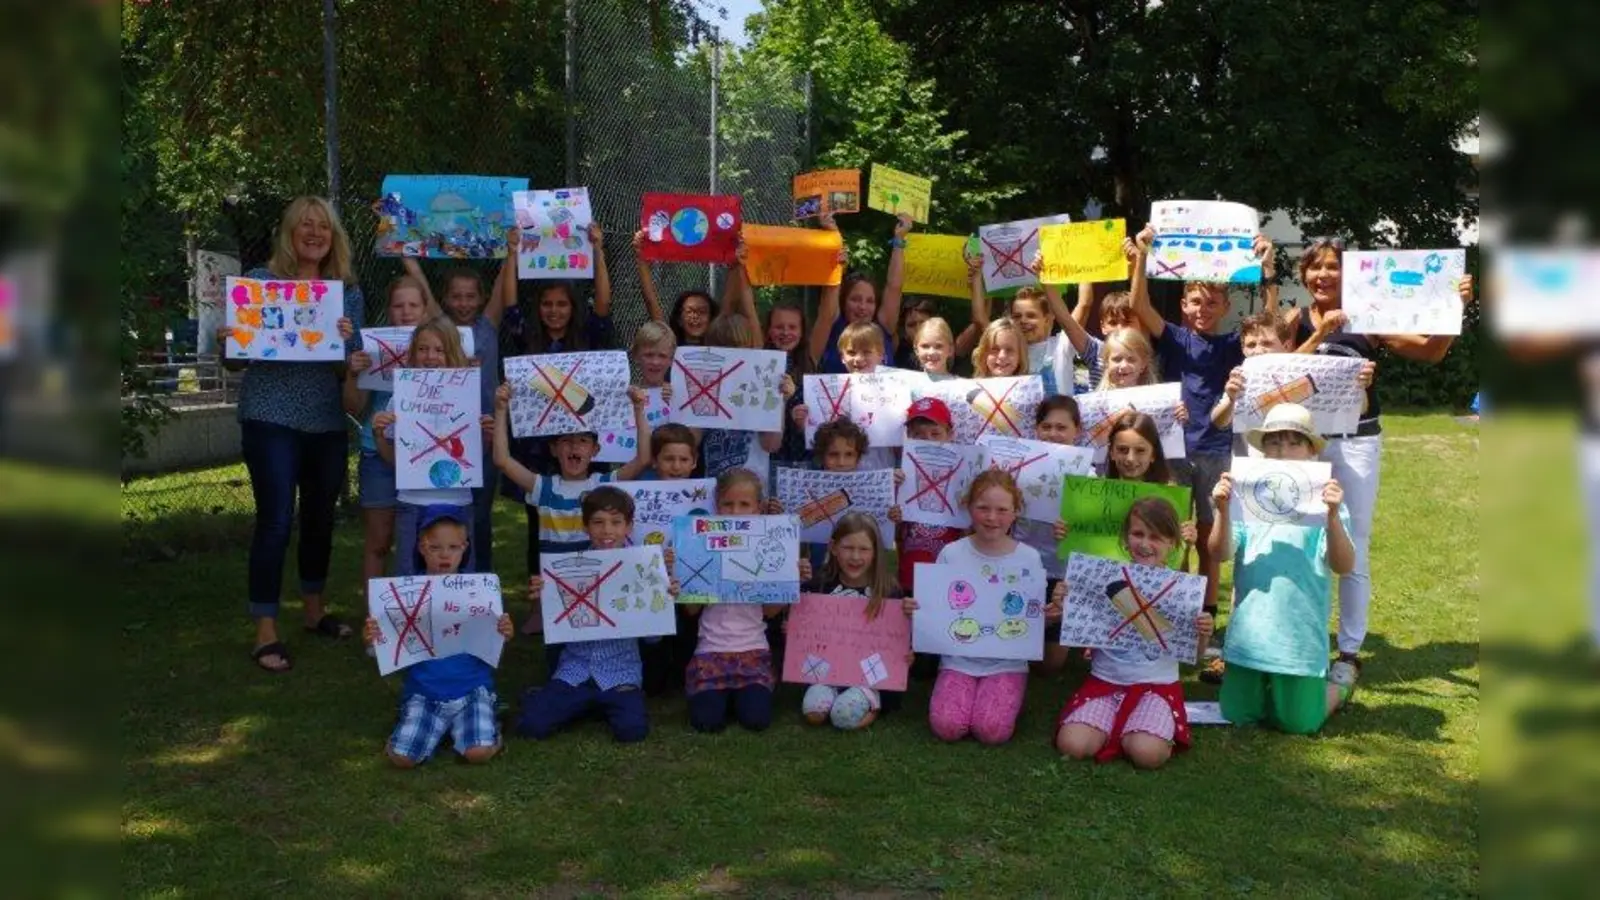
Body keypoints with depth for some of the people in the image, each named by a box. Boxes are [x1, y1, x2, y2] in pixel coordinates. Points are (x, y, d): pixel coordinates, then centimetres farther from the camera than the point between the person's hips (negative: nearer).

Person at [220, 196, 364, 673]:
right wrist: (227, 344, -20)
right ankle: (265, 633, 2)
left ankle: (314, 610, 33)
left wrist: (346, 340, -15)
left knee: (321, 517, 15)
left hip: (328, 423, 4)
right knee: (275, 522, -7)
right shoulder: (260, 281, -1)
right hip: (271, 420, -4)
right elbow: (236, 360, 2)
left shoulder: (349, 291, 7)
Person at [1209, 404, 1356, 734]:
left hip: (1300, 635, -3)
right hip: (1249, 631, 3)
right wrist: (1223, 511, -23)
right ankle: (1261, 681, 40)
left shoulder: (1323, 500, -5)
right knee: (1236, 715, 11)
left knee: (1297, 723, 6)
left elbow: (1342, 565, -15)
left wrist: (1333, 515, -30)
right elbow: (1220, 552, -6)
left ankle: (1340, 685, 35)